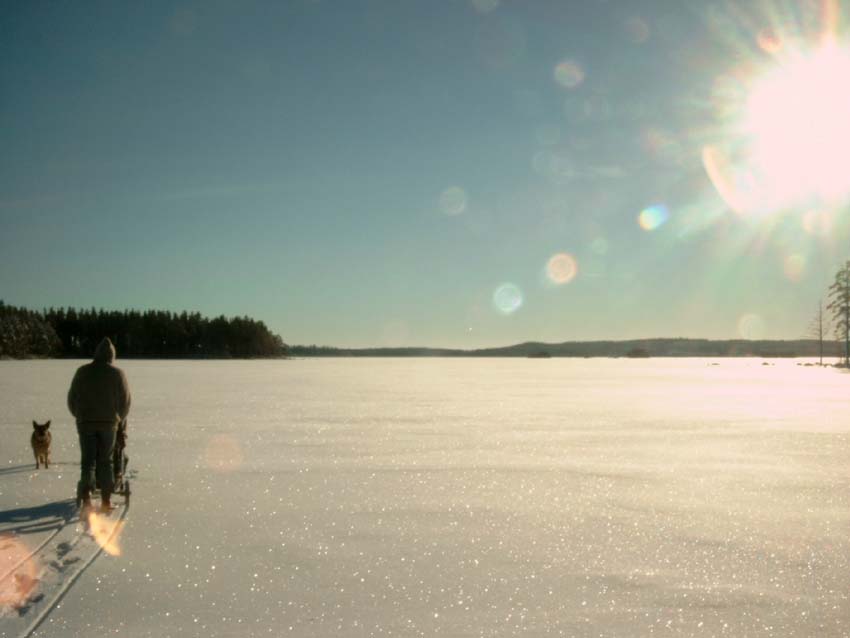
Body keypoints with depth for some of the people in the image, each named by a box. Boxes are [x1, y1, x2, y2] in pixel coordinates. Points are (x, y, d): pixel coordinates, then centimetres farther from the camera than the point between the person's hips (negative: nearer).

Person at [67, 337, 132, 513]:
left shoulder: (82, 372, 1)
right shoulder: (117, 374, -2)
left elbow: (72, 398, 6)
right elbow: (125, 401, 1)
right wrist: (118, 419, 18)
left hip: (86, 422, 0)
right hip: (108, 423, 0)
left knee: (87, 461, 4)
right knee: (105, 461, 9)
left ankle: (85, 497, -13)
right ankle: (106, 500, 11)